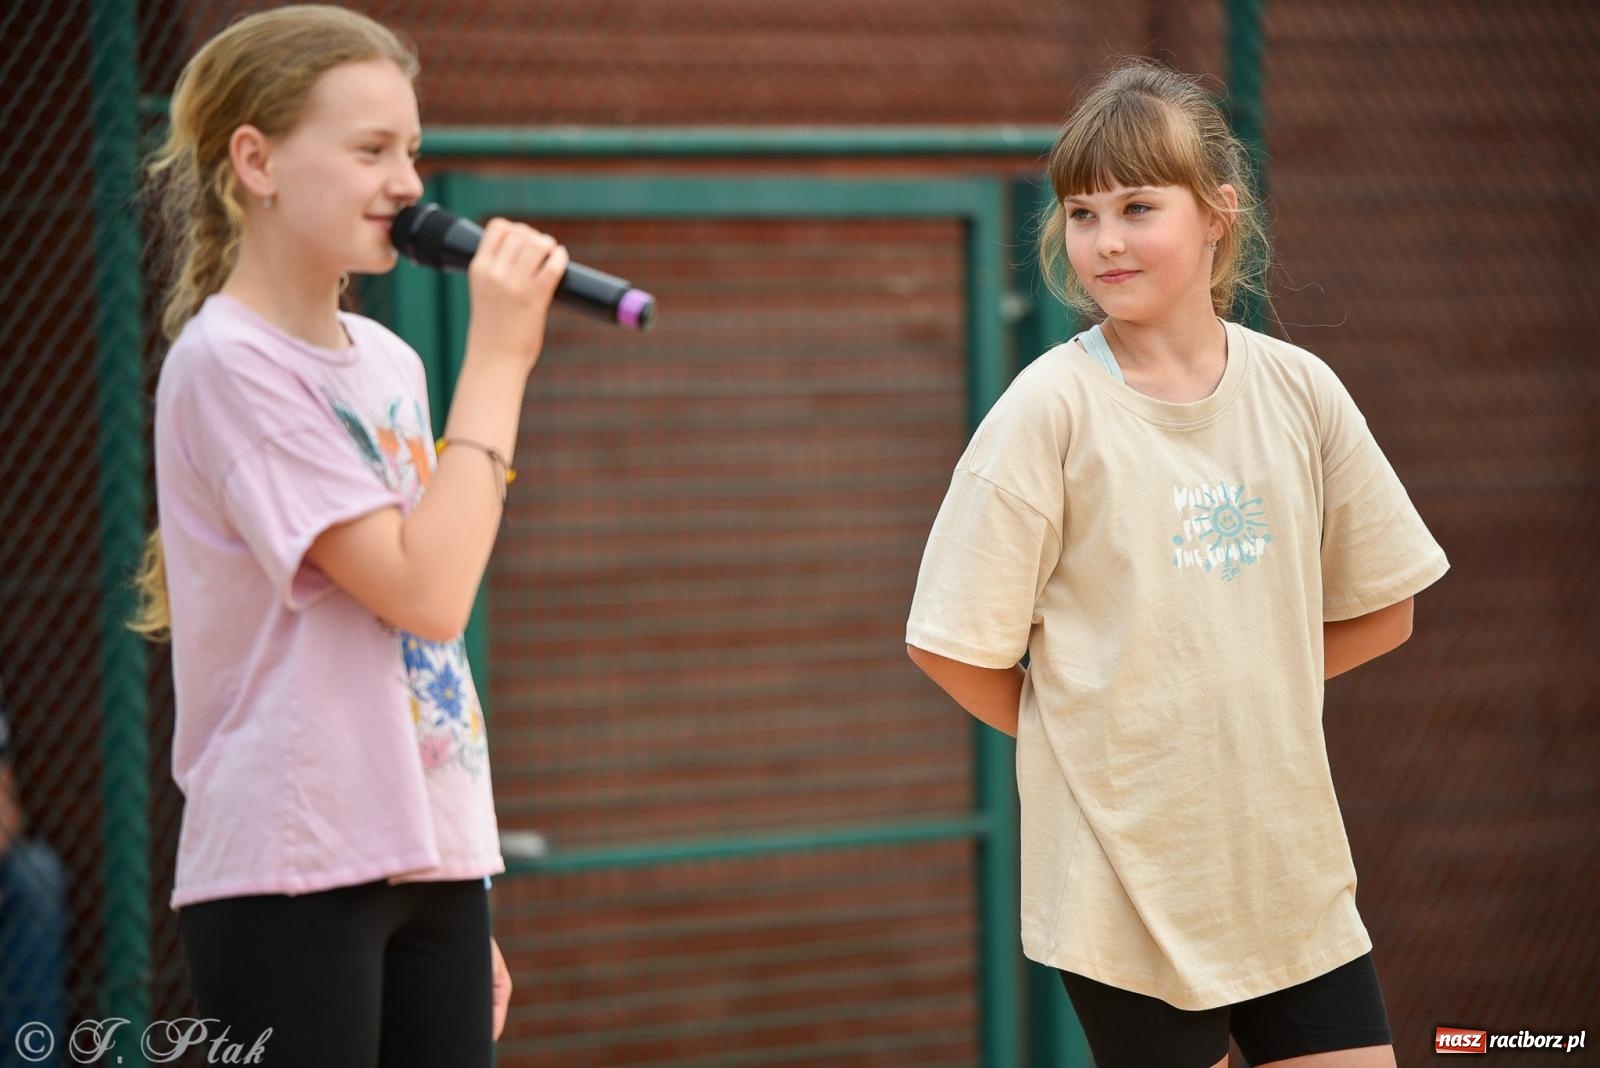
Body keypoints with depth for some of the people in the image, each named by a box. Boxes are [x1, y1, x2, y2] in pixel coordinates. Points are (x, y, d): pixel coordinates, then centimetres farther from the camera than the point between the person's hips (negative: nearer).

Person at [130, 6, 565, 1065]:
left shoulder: (388, 364, 14)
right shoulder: (225, 363, -10)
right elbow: (426, 594, -18)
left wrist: (467, 917, 17)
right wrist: (497, 360, -12)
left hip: (433, 865, 7)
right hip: (293, 874, -7)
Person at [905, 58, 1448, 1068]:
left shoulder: (1297, 391, 1)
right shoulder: (1054, 408, -10)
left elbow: (1380, 611, 11)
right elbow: (955, 644, -8)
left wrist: (1237, 683, 4)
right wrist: (1081, 734, 2)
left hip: (1292, 863, 4)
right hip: (1131, 885, -4)